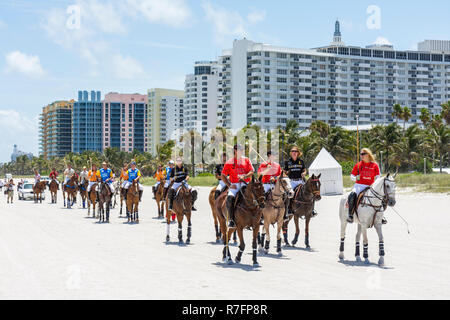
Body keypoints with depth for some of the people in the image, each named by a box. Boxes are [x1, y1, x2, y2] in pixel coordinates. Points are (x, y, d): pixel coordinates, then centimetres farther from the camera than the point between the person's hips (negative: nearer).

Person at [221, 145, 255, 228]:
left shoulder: (246, 160, 11)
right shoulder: (229, 162, 7)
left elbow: (252, 171, 6)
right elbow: (223, 176, 7)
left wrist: (244, 176, -14)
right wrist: (229, 185, -6)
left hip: (245, 184, 1)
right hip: (234, 186, -1)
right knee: (230, 198, -30)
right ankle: (231, 220, -24)